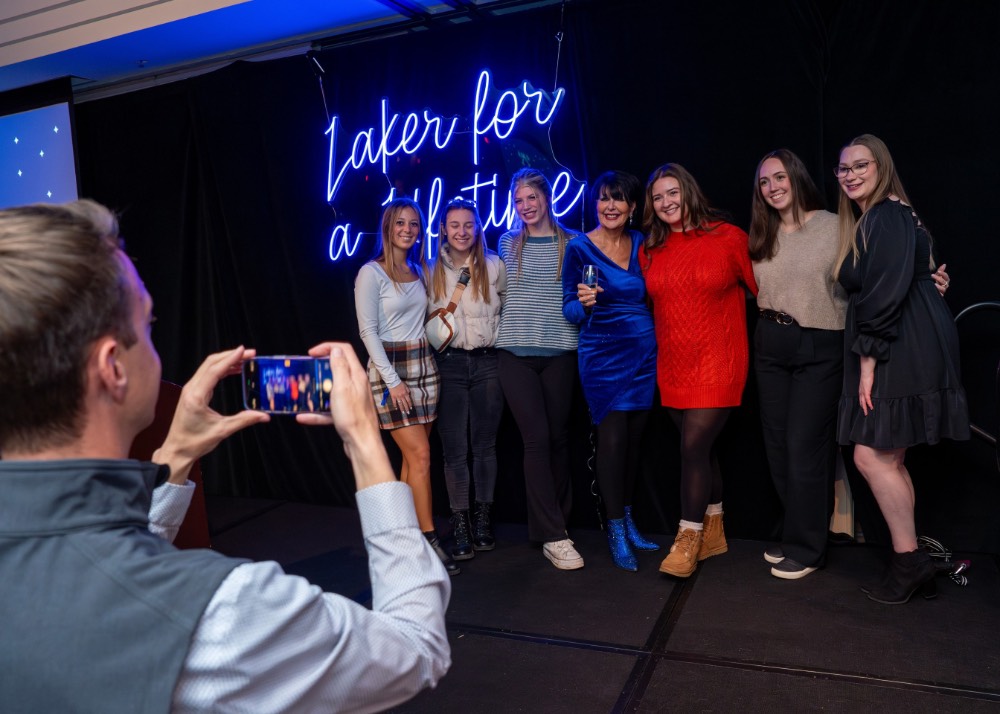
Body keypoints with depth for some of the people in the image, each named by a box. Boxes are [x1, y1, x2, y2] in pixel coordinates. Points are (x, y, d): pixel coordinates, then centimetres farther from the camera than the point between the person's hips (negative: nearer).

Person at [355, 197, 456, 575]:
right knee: (420, 455, -9)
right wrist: (393, 380, -16)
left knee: (413, 456, 7)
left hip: (423, 365, 6)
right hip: (389, 368, -6)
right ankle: (429, 541, -1)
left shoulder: (421, 270, 12)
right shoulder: (371, 273, -7)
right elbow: (368, 331, -11)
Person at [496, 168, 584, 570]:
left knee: (558, 437, 6)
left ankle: (555, 521, 24)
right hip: (516, 353, 0)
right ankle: (553, 536, -2)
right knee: (537, 438, -8)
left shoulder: (571, 244, 6)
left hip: (559, 353, 1)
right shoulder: (508, 243, 9)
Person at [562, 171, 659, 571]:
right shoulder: (579, 248, -5)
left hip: (644, 353, 4)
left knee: (635, 438, 11)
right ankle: (615, 531, 11)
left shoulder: (642, 243, 6)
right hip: (603, 354, -4)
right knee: (612, 439, -3)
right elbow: (569, 310, -5)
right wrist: (584, 302, -25)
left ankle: (628, 521, 26)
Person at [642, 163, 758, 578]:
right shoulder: (652, 250, 7)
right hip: (672, 365, 5)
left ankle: (688, 540, 7)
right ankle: (713, 531, 29)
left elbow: (759, 289, 2)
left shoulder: (729, 237, -6)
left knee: (693, 448, -9)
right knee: (700, 448, 13)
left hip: (717, 362, -4)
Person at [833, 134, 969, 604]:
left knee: (871, 455, -8)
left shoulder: (887, 216, -11)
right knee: (889, 460, 10)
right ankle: (910, 564, 18)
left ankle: (910, 561, 4)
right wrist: (868, 358, 14)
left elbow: (886, 292, -20)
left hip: (904, 351, -10)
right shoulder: (870, 219, 20)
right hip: (894, 353, 10)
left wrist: (867, 359, -19)